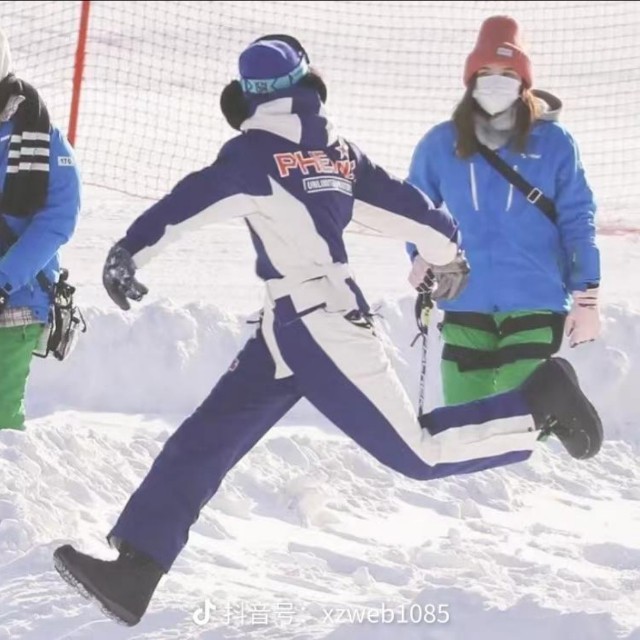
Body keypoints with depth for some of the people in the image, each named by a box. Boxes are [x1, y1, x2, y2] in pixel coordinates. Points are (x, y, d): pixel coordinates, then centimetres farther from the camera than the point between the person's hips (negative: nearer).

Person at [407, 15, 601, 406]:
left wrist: (586, 296, -5)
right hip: (466, 304, 3)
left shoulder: (553, 142, -3)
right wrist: (421, 254, -1)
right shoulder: (442, 144, 3)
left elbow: (577, 219, -1)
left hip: (536, 304, -3)